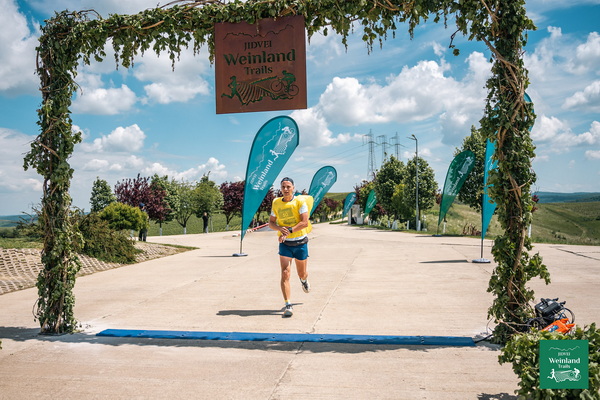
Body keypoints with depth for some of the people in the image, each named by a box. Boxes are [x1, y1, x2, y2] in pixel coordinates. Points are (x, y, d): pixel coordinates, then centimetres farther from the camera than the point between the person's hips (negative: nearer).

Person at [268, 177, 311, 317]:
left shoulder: (300, 202, -9)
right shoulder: (276, 203, 2)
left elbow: (305, 222, -17)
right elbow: (271, 223, 6)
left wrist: (289, 231, -25)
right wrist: (280, 229, -16)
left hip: (300, 242, -1)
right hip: (285, 244, 1)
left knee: (302, 273, 15)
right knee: (285, 274, -13)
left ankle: (304, 280, 53)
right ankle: (288, 305, -10)